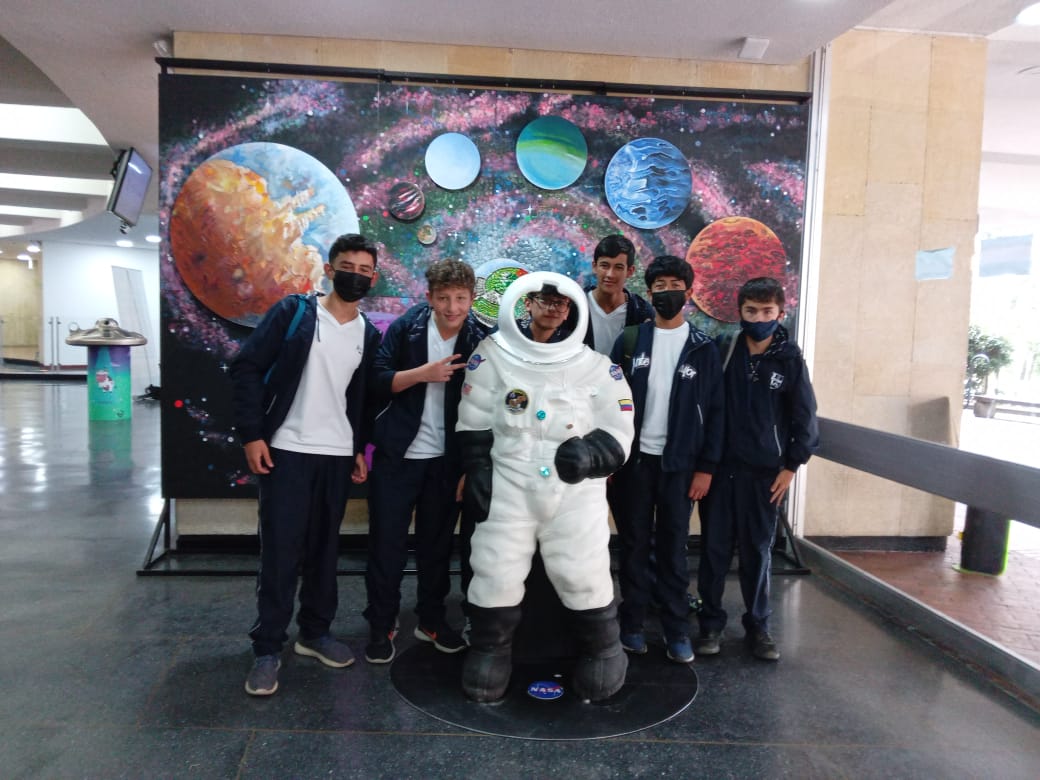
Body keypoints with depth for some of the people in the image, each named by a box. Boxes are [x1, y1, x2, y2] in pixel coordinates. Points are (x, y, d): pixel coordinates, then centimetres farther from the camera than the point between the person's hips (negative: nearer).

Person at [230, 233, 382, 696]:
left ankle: (315, 632, 29)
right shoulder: (293, 312, -5)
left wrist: (360, 448, 10)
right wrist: (251, 434, -12)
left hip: (338, 456, 4)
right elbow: (246, 368, -7)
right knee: (280, 550, -1)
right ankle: (267, 649, 12)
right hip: (287, 451, -4)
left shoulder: (368, 335, 9)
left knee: (324, 550, 12)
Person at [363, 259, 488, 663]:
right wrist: (423, 373, -22)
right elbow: (378, 380, -10)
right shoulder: (405, 327, -6)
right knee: (387, 540, 4)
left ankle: (431, 619, 30)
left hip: (447, 458, 2)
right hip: (398, 453, -1)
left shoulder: (479, 338, -3)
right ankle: (381, 625, 20)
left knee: (438, 540, 13)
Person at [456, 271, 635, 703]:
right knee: (495, 576, 6)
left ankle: (604, 655, 29)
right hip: (508, 491, 0)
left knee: (584, 578, 5)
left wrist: (591, 453, -19)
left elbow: (618, 437, 0)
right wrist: (476, 472, -3)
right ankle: (489, 653, 29)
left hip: (576, 496, 0)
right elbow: (474, 427, 3)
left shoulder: (598, 369, -1)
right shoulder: (492, 357, -2)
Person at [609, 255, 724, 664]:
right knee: (634, 544, 9)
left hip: (680, 463, 0)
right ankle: (632, 623, 21)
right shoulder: (629, 341, 2)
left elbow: (714, 411, 1)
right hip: (634, 459, 0)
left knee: (672, 548, 8)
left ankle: (676, 629, 19)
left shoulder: (702, 349, 2)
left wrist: (706, 467, -4)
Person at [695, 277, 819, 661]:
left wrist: (791, 466, 1)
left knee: (758, 550, 9)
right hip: (719, 466, 1)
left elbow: (804, 418, 3)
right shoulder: (723, 349, -2)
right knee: (714, 547, 6)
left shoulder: (790, 359, -2)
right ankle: (711, 621, 21)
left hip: (764, 471, 0)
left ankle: (758, 625, 24)